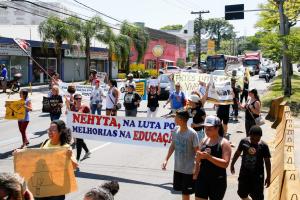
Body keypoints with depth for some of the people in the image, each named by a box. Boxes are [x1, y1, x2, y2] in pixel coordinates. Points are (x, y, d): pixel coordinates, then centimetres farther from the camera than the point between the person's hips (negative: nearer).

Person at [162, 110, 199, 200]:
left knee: (185, 193, 6)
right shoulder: (176, 131, -2)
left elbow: (197, 151, -14)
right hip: (177, 167, 6)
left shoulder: (192, 133, -20)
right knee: (182, 190, 18)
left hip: (189, 169, -6)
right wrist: (166, 160, 7)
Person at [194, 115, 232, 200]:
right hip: (202, 178, 4)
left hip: (218, 181, -4)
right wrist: (198, 158, -5)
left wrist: (209, 157, -29)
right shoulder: (204, 141, 6)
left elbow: (225, 163, -21)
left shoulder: (224, 143, -10)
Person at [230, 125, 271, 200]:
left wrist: (268, 177, -4)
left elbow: (267, 162, -7)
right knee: (242, 194, 16)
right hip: (244, 173, 3)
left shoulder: (263, 146, -16)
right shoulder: (244, 141, -10)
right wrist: (232, 164, 13)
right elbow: (237, 153, 5)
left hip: (257, 175, -3)